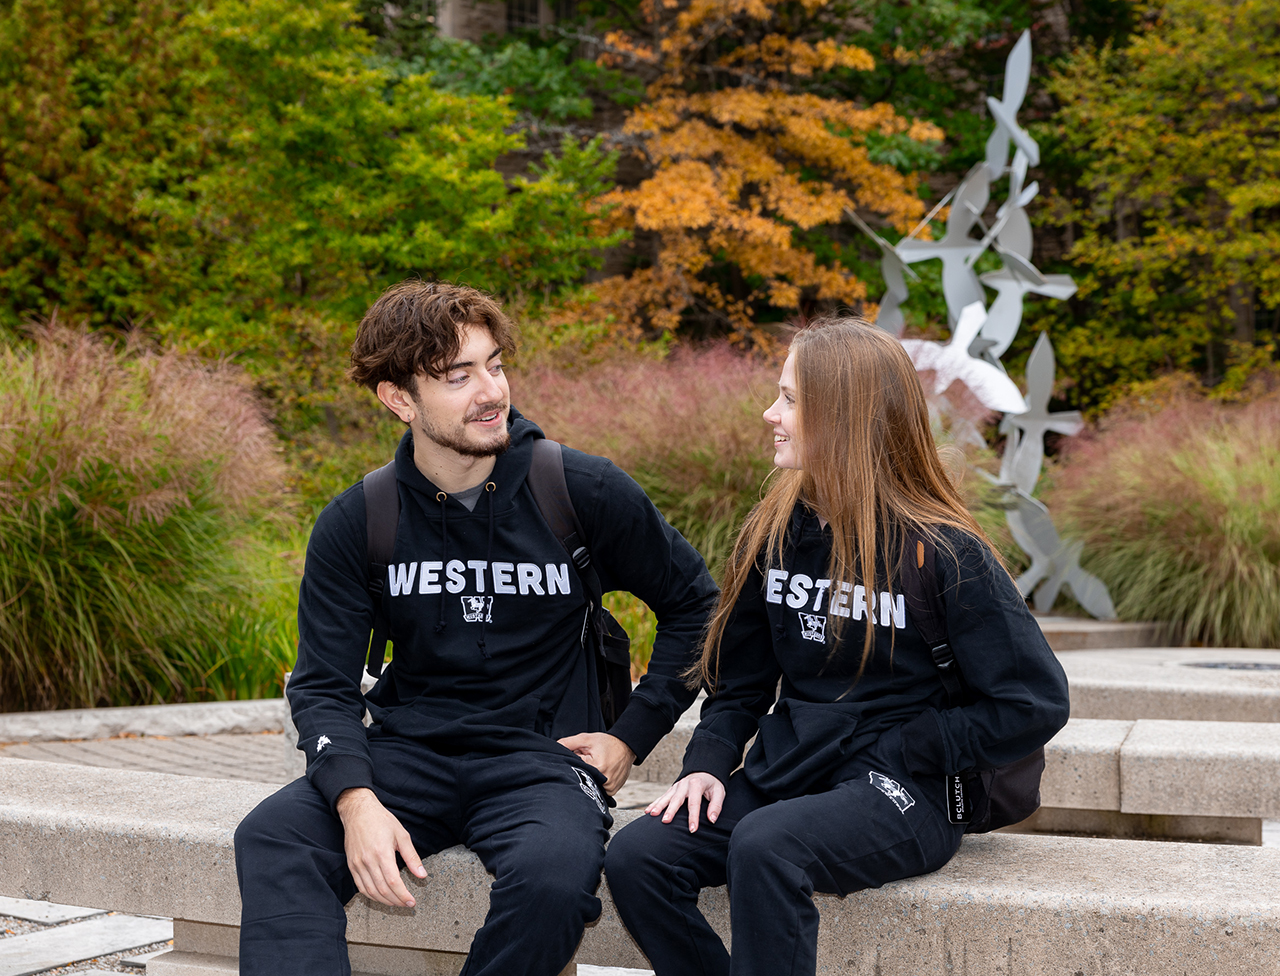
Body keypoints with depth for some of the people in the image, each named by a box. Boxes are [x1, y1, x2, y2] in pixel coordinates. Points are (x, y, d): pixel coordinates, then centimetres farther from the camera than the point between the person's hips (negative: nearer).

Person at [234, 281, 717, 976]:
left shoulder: (587, 494, -2)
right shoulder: (354, 525, 2)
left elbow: (694, 603, 11)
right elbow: (323, 684, 0)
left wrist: (631, 737, 3)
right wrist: (356, 800, -19)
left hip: (540, 756, -2)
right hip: (407, 754, 2)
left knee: (555, 870, -36)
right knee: (271, 840, -26)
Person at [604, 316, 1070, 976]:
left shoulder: (946, 552, -8)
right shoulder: (775, 532, 10)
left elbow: (1037, 702, -10)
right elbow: (740, 679, 17)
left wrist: (901, 753, -12)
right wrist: (706, 763, -1)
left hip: (902, 796, -6)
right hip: (784, 771, 6)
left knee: (764, 848, -36)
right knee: (635, 857, -19)